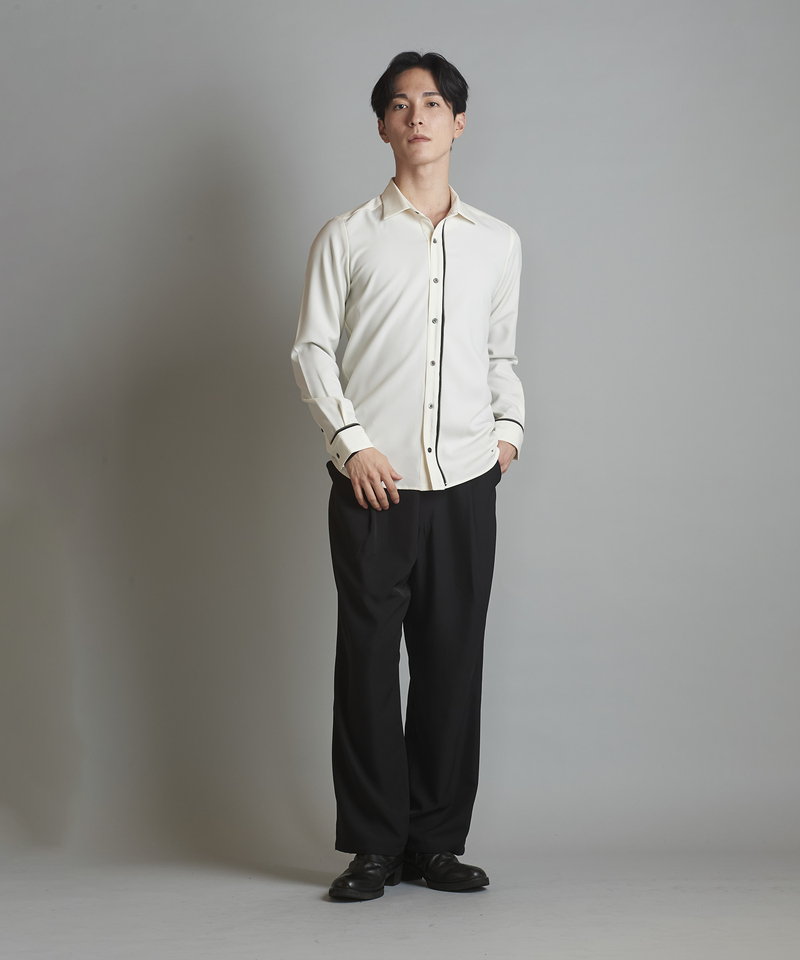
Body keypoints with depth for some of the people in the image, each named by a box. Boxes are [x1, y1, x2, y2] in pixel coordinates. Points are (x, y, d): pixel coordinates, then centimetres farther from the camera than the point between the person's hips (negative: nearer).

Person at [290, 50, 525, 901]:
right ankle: (375, 845, 6)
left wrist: (509, 425, 6)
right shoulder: (347, 238, 6)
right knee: (367, 661, -2)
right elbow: (312, 350, 4)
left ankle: (437, 840, 12)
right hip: (373, 482, -2)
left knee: (453, 664, 3)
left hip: (465, 483, 2)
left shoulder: (498, 242, 14)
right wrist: (352, 440, -8)